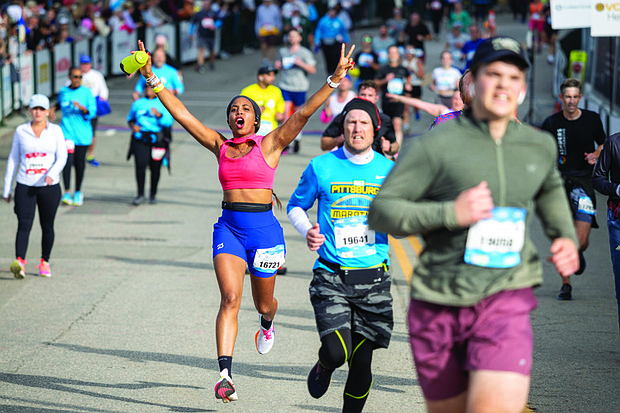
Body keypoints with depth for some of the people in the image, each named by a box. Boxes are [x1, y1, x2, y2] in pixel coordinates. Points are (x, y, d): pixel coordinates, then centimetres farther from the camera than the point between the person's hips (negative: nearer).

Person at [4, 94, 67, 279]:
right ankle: (19, 263, -24)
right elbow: (13, 160, 9)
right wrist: (7, 189, 8)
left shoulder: (55, 131, 3)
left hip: (49, 186, 0)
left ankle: (44, 262, 23)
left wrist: (52, 174, -23)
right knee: (24, 225, -13)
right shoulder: (21, 131, 5)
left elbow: (62, 157, -3)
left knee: (47, 226, 8)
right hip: (25, 186, 0)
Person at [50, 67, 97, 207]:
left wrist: (82, 108, -23)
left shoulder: (86, 92, -1)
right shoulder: (63, 91, 6)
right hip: (67, 131, 1)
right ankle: (67, 192, -14)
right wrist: (53, 109, 9)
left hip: (82, 133, 0)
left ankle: (78, 192, 23)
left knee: (79, 162, 6)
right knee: (68, 160, -16)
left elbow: (92, 112, -5)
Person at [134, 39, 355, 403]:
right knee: (230, 298, -16)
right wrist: (152, 79, 2)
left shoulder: (269, 145, 0)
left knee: (263, 302, 14)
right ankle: (225, 374, -22)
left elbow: (304, 113, -10)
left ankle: (267, 323, 53)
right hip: (229, 226, 1)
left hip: (264, 227, -1)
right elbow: (181, 114, 6)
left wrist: (334, 80, -18)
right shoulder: (220, 146, 7)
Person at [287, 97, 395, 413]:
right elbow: (296, 206, 14)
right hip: (331, 278, -2)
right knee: (337, 352, -17)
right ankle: (324, 366, 19)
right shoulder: (321, 167, 1)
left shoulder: (389, 170, 5)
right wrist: (307, 231, -5)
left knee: (361, 363, 0)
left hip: (373, 278, 2)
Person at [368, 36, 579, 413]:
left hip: (506, 300, 1)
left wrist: (566, 238, 15)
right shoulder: (436, 145, -5)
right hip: (438, 306, -1)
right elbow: (380, 211, -7)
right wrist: (449, 213, -19)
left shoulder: (540, 146, 9)